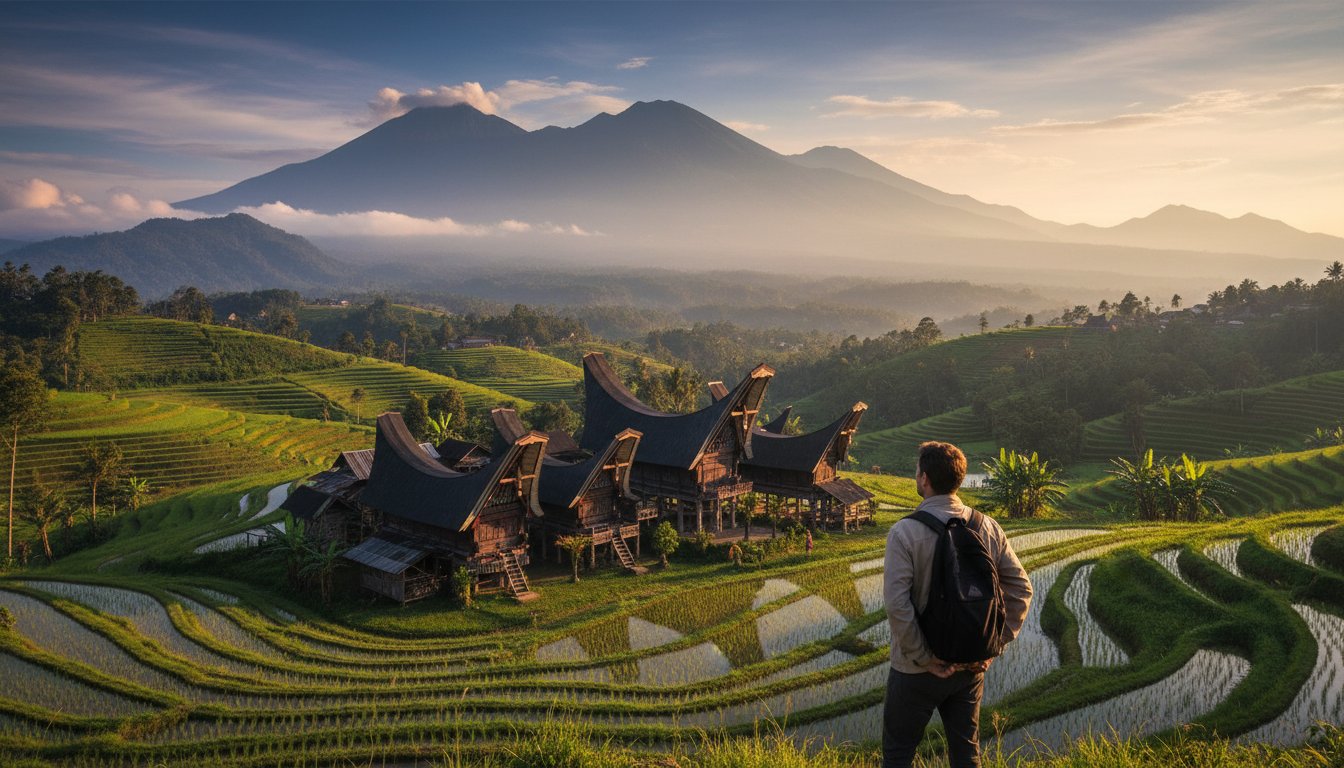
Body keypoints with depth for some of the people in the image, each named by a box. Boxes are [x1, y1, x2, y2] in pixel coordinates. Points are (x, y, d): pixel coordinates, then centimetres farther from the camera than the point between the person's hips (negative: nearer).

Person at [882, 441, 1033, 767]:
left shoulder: (905, 532, -18)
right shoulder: (987, 527, -3)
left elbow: (897, 604, -24)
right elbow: (1021, 588, 0)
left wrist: (923, 657, -16)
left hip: (918, 669, -4)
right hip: (971, 666, 5)